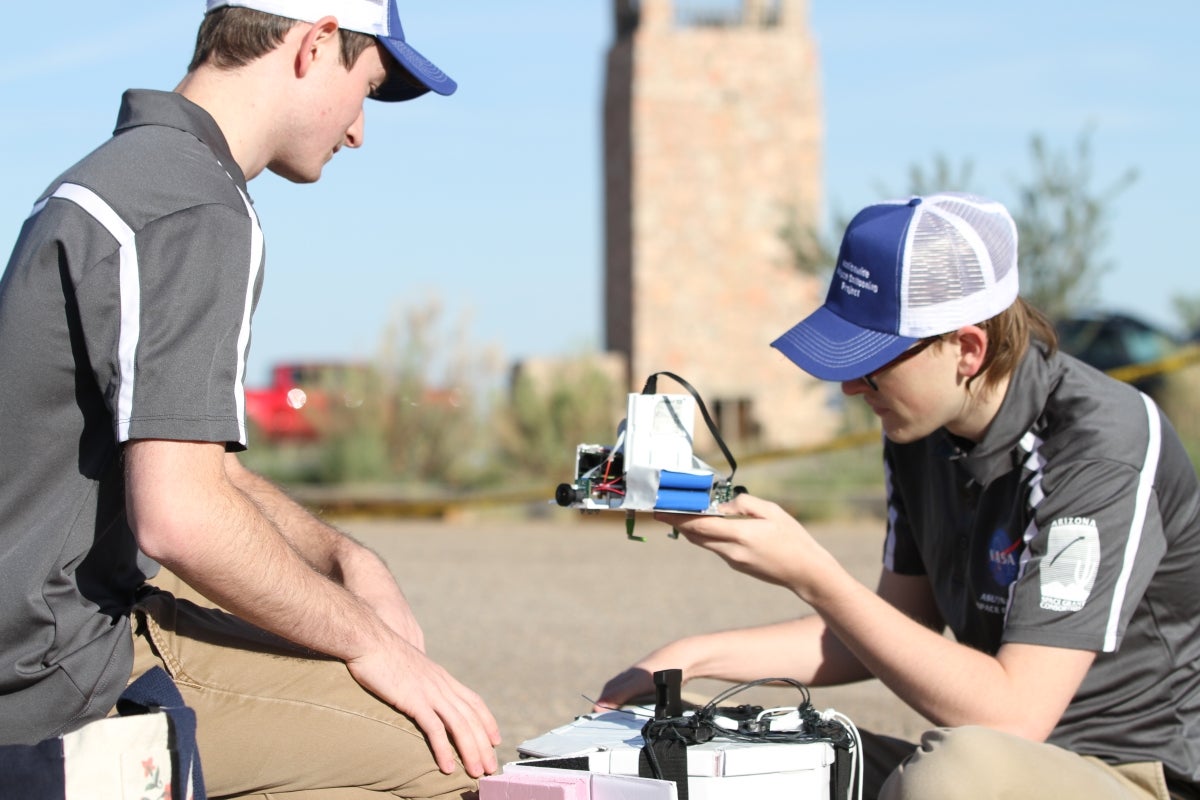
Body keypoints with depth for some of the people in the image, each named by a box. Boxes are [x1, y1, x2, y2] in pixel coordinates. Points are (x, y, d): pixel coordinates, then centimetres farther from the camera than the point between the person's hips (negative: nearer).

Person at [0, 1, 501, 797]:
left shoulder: (120, 172, 17)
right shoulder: (196, 209, -18)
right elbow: (180, 514, -27)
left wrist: (345, 557, 12)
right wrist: (367, 638, -14)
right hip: (68, 663, -11)